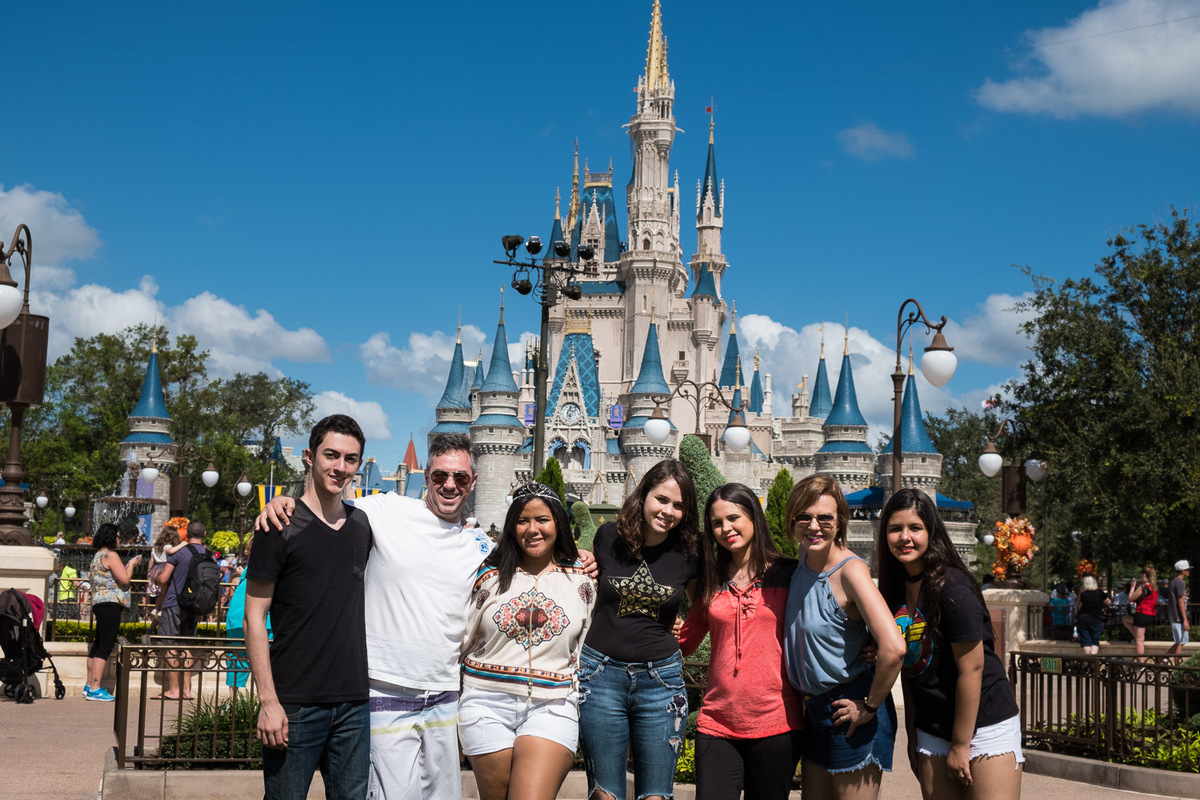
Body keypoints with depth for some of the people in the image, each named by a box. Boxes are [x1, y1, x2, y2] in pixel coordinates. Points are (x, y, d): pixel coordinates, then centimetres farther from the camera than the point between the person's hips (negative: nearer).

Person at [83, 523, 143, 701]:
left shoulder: (97, 556, 20)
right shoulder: (110, 555, -11)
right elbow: (124, 580, -17)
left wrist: (128, 566, 22)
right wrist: (131, 565, -1)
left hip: (99, 603, 11)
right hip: (111, 603, -11)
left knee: (98, 645, 15)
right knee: (106, 646, -11)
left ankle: (89, 686, 19)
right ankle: (95, 689, -14)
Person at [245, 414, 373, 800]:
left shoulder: (362, 525, 10)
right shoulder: (282, 527, -5)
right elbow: (254, 617, -7)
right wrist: (268, 701, -14)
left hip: (354, 703, 5)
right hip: (295, 705, -5)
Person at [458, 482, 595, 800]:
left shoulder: (581, 580, 8)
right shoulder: (490, 576, 6)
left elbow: (588, 647, 17)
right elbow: (462, 639, 13)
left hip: (551, 708, -1)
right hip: (488, 705, 1)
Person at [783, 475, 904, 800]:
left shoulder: (850, 570, -19)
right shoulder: (803, 565, 5)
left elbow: (893, 647, -30)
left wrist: (871, 706, -18)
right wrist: (809, 698, 14)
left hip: (852, 713, -8)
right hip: (815, 709, 8)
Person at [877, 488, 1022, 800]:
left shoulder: (951, 587, -17)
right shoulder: (896, 589, 5)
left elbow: (971, 669, -17)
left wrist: (960, 745, -13)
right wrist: (912, 735, 11)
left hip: (986, 725, -6)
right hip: (932, 732, 7)